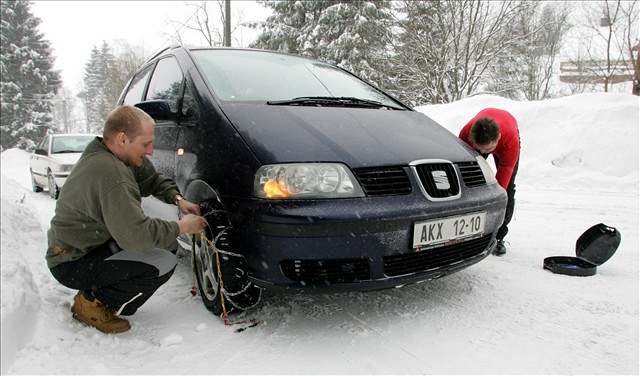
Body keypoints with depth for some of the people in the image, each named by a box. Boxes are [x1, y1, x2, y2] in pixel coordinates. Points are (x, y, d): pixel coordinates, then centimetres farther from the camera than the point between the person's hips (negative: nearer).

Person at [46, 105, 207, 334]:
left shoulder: (103, 154, 1)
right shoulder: (110, 174, -30)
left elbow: (153, 180, 14)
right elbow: (136, 235, -33)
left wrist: (177, 199, -3)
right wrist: (181, 227, -20)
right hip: (73, 264, -10)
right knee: (164, 264, -22)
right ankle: (93, 303, -3)